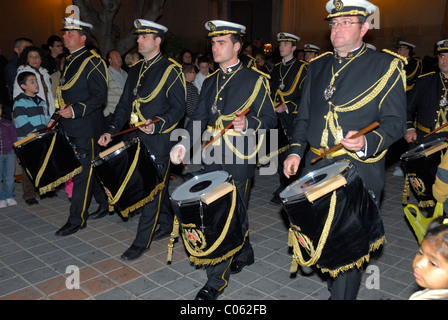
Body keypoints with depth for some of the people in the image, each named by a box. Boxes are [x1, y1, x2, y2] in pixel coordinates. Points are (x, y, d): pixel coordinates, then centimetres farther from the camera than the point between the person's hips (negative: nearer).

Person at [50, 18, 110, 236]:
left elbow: (99, 96, -17)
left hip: (87, 126, -9)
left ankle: (77, 219, 6)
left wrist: (75, 110, -24)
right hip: (71, 127, 9)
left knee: (83, 172, -2)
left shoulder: (92, 62, -11)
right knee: (92, 167, 15)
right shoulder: (70, 62, 16)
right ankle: (107, 204, 30)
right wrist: (56, 117, 14)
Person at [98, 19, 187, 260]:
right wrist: (111, 131, 4)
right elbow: (125, 104, 16)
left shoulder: (171, 70, -7)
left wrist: (156, 125, -26)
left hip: (159, 141, -7)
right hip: (137, 139, 7)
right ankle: (167, 225, 34)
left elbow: (178, 108, -11)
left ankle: (142, 241, 7)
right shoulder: (136, 70, 14)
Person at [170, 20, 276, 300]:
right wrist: (184, 144, -5)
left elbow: (269, 119, -3)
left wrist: (248, 124, -24)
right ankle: (245, 254, 39)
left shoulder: (256, 80, -2)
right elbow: (199, 117, 11)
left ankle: (217, 280, 8)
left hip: (240, 160, -6)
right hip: (212, 158, 6)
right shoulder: (210, 82, 15)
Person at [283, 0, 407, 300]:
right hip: (317, 167, 5)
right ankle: (338, 283, 44)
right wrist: (295, 151, 3)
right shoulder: (318, 66, 12)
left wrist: (367, 143, -25)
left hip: (359, 173, -5)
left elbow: (395, 122, -6)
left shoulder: (386, 66, -2)